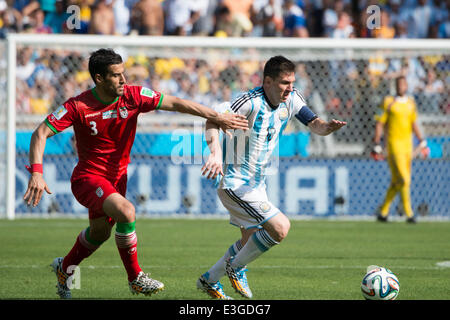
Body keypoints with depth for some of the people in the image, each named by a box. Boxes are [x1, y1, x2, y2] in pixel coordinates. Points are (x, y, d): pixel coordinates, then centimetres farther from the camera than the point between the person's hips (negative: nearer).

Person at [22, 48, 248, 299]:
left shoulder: (133, 96, -10)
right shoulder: (78, 107, -19)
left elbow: (176, 103, -11)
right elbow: (41, 134, -18)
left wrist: (216, 117, -20)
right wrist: (37, 173, -32)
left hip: (116, 177, 6)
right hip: (88, 177, -6)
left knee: (100, 233, 17)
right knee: (126, 211, -29)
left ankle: (64, 268, 46)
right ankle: (135, 278, -13)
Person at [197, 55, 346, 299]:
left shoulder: (291, 99, -2)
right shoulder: (252, 102, -25)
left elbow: (314, 124, -1)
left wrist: (327, 127, -26)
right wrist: (215, 152, -52)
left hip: (257, 183, 9)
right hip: (235, 183, -9)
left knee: (251, 241, 19)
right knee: (280, 227, -19)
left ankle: (209, 280, 36)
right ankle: (236, 267, 1)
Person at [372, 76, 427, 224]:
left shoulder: (411, 103, 12)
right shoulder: (388, 102, -4)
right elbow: (379, 124, -3)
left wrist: (422, 141, 7)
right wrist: (377, 145, -8)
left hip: (407, 144, 6)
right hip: (393, 143, -6)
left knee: (396, 181, 9)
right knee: (403, 179, -14)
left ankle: (383, 212, 20)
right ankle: (409, 213, -12)